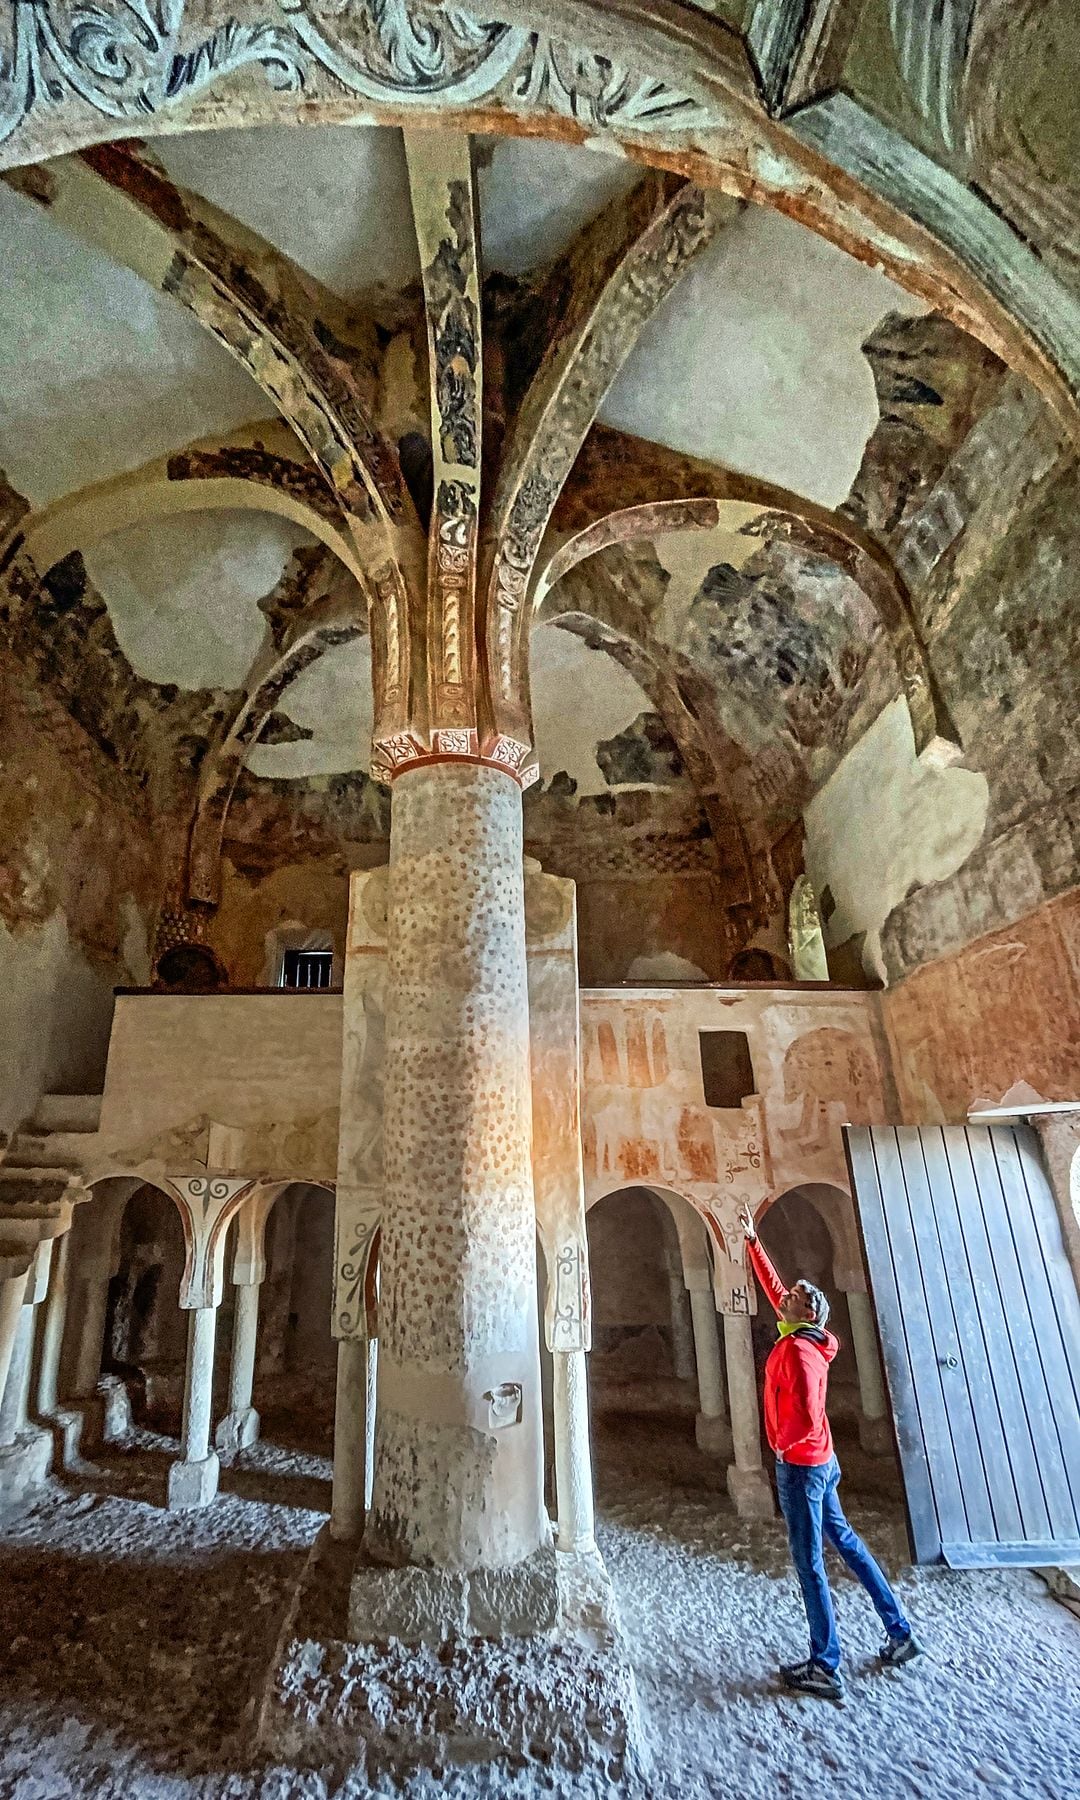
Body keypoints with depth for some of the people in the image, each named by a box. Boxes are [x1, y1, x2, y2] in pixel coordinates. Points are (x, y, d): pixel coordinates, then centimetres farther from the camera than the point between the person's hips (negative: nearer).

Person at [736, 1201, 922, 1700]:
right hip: (820, 1462, 9)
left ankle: (825, 1668, 12)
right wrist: (752, 1241, 12)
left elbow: (807, 1419, -31)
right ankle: (900, 1632, 30)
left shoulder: (798, 1349, -23)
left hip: (800, 1465, -9)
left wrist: (784, 1445, -13)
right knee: (844, 1540, 20)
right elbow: (772, 1287, 11)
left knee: (809, 1564, 2)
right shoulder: (805, 1338, 3)